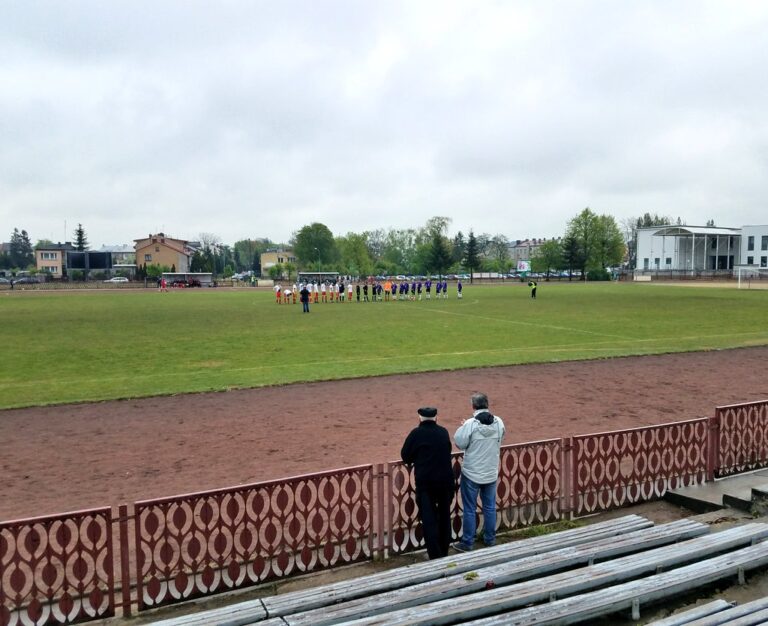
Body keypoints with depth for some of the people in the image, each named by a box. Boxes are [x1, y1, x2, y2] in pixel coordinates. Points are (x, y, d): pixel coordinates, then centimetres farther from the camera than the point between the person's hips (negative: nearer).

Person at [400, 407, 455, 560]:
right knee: (444, 517, 19)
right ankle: (444, 553, 30)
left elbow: (405, 456, -1)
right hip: (446, 480, 4)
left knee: (429, 520, 2)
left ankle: (435, 557, 1)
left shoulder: (416, 433, -6)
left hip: (425, 482, -4)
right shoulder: (444, 432, 7)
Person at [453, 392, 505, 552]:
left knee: (470, 510, 7)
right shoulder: (499, 422, -6)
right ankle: (490, 539, 28)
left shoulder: (470, 424, -20)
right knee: (490, 507, 18)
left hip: (472, 473, -4)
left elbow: (460, 443, -12)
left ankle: (467, 543, 14)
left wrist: (462, 428, 3)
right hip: (491, 473, 4)